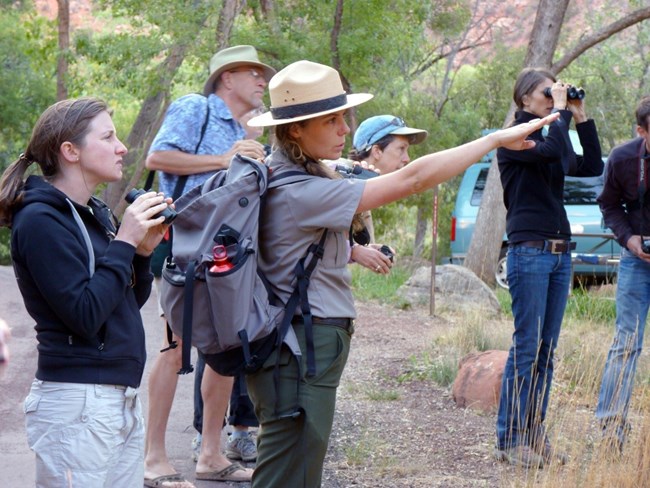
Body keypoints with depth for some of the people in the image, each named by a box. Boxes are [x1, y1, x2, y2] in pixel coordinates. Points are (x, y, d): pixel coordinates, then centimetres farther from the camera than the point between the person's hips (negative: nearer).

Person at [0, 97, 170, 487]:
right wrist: (124, 242, -15)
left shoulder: (96, 213, 11)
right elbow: (86, 315, -19)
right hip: (78, 403, -8)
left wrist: (145, 250, 0)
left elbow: (131, 300, 16)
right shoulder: (40, 221, -13)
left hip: (123, 399, 8)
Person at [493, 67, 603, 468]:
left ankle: (535, 435, 11)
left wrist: (581, 117, 8)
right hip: (529, 252, -7)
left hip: (561, 253, 7)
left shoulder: (551, 138, 17)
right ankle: (509, 439, -4)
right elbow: (552, 149, -23)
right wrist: (561, 111, -10)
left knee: (547, 350, 6)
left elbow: (593, 166, 12)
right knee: (527, 346, -8)